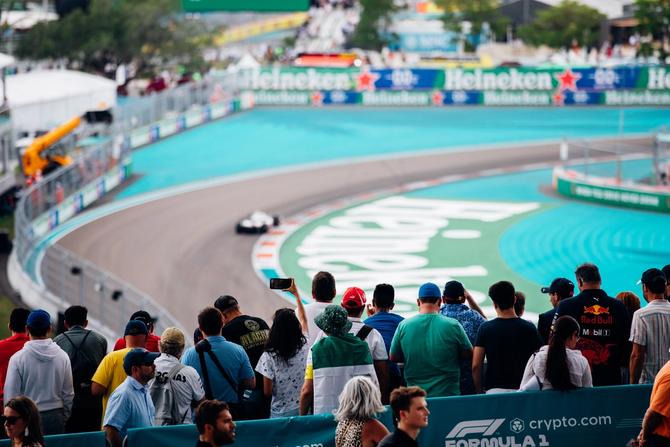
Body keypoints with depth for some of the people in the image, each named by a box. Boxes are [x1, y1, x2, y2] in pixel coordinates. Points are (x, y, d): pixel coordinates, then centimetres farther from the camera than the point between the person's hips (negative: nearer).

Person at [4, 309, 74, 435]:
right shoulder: (62, 356, -2)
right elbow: (69, 393, 4)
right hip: (55, 417, 2)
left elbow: (10, 395, -7)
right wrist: (64, 418, 17)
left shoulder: (17, 358, -10)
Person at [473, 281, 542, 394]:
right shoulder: (529, 328, 2)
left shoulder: (486, 328, -1)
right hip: (522, 389, 1)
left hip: (494, 390, -1)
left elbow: (476, 366, -2)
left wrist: (479, 391, 9)